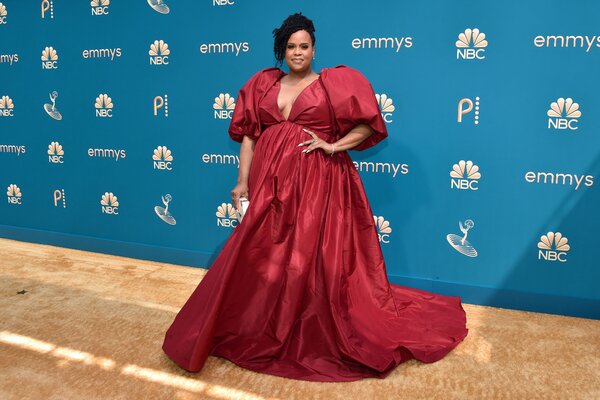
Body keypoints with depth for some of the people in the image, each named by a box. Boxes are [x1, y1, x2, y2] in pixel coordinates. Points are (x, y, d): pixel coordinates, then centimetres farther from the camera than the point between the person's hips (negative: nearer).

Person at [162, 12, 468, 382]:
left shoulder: (333, 83, 4)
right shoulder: (263, 84, 13)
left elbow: (368, 124, 1)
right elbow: (248, 134, 10)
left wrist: (333, 146, -10)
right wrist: (243, 181, 4)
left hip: (318, 183, -3)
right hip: (270, 181, 4)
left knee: (317, 257, -1)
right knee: (263, 256, 7)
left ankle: (318, 338, 17)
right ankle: (263, 331, 26)